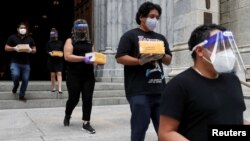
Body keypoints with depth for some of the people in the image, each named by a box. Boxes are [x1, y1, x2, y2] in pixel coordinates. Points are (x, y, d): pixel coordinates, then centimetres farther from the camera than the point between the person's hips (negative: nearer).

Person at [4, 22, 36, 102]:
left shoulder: (30, 39, 12)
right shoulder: (12, 37, 5)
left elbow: (34, 50, 13)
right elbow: (6, 48, 4)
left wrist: (31, 50, -10)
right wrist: (14, 48, -14)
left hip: (26, 63, 2)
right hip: (15, 62, -2)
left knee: (25, 80, 0)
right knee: (15, 75, -24)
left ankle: (22, 95, 18)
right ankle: (16, 85, 13)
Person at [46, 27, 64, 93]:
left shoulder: (60, 42, 5)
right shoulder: (49, 43, 3)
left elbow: (63, 50, 7)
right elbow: (47, 50, 2)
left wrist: (61, 54, -13)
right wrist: (50, 53, -18)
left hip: (59, 60, 0)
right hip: (51, 60, 1)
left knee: (59, 74, -9)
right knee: (52, 74, 6)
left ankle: (60, 89, -12)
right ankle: (53, 88, 22)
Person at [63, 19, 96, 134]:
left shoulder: (89, 43, 15)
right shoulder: (70, 41, 1)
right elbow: (67, 56, -12)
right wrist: (83, 59, -21)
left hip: (88, 76, 4)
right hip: (74, 76, -4)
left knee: (88, 99, -1)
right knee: (74, 98, 4)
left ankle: (86, 123, 6)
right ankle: (67, 116, 33)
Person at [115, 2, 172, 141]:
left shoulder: (161, 38, 19)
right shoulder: (130, 35, 2)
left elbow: (169, 60, 20)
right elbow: (120, 58, -6)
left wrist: (161, 56, -3)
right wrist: (140, 61, -20)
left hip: (159, 89, 6)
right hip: (139, 91, -5)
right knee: (140, 127, -1)